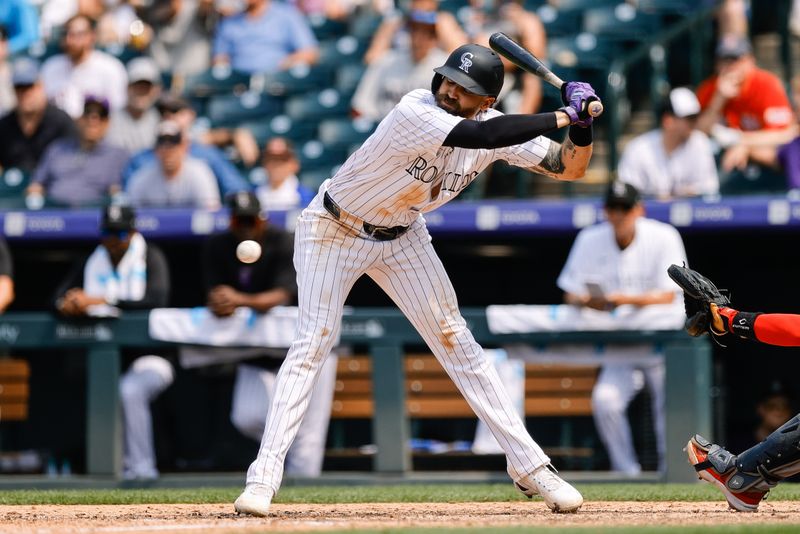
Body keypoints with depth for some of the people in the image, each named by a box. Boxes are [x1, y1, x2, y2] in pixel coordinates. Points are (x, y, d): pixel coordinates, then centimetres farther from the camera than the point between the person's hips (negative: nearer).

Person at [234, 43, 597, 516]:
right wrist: (562, 116, -40)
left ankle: (529, 465, 5)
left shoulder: (493, 125, -14)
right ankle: (264, 478, -14)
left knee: (455, 340, 2)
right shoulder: (415, 113, -32)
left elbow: (569, 167, -9)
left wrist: (582, 125, -29)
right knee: (314, 342, -14)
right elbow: (479, 136, -46)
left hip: (402, 238, 5)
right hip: (334, 230, -5)